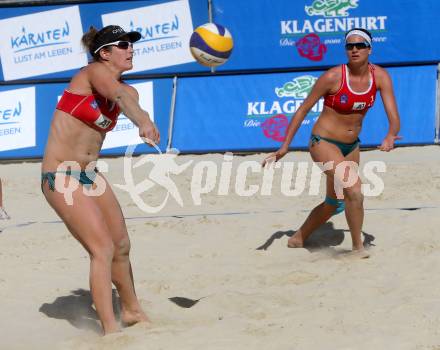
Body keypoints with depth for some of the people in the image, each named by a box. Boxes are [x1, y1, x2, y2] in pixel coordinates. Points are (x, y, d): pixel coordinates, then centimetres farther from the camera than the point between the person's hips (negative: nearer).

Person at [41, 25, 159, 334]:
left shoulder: (128, 90, 9)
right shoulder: (95, 71, -14)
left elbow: (130, 102, -13)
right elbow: (117, 95, -35)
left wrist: (146, 124, -37)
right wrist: (143, 122, -54)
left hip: (89, 175, 8)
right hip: (60, 176, -8)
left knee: (122, 246, 16)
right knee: (103, 249, -16)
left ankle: (132, 311, 37)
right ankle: (111, 330, -15)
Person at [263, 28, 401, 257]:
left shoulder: (380, 77, -9)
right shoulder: (333, 77, -20)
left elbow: (394, 118, -14)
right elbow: (303, 110, -12)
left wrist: (391, 136, -37)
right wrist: (284, 147, -14)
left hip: (351, 146, 6)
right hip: (323, 143, -6)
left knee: (334, 203, 19)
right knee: (354, 191, -24)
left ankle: (298, 239, 40)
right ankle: (358, 247, -8)